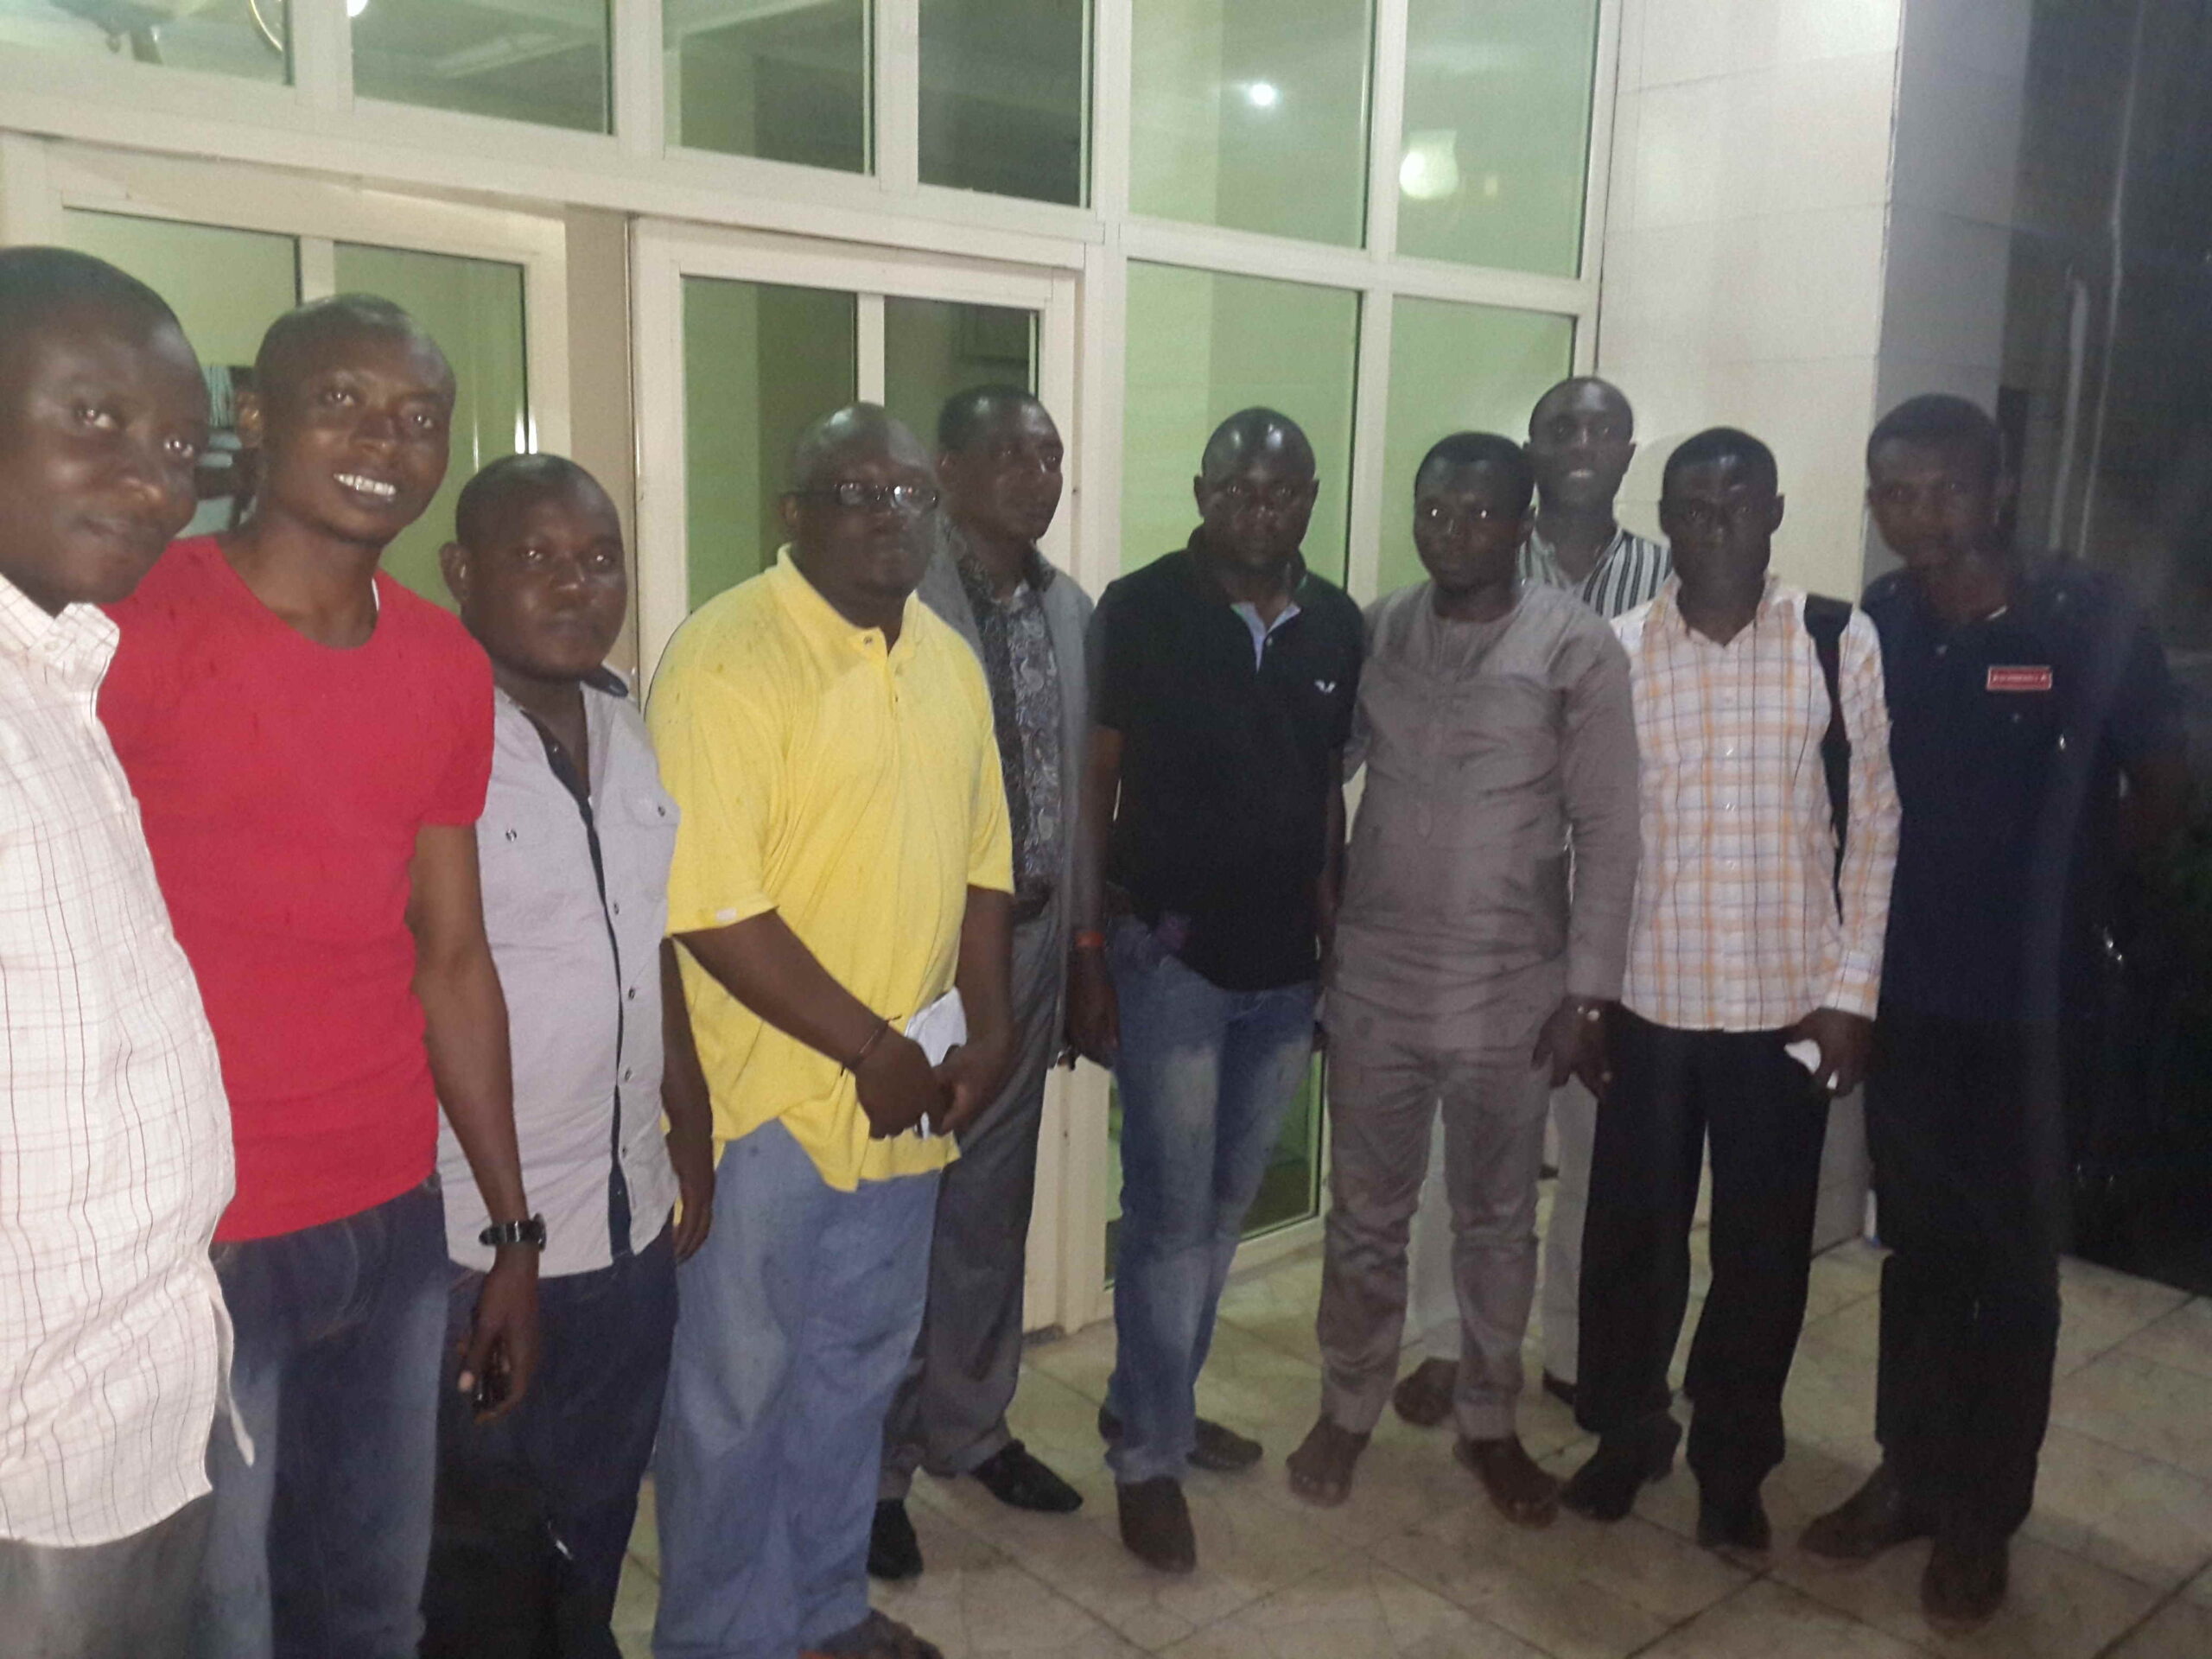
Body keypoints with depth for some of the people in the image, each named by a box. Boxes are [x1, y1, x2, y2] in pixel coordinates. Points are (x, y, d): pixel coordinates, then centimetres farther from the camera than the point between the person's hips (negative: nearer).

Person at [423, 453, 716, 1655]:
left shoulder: (629, 727, 6)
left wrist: (692, 1136, 14)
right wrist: (488, 1229, -15)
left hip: (631, 1229, 6)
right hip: (470, 1247, -6)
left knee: (597, 1525, 22)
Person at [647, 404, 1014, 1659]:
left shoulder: (950, 660, 7)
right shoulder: (728, 656, -16)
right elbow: (707, 903, -21)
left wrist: (988, 1029, 2)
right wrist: (870, 1048, -16)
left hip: (906, 1095, 7)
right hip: (766, 1087, -7)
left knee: (859, 1366, 21)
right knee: (737, 1388, 9)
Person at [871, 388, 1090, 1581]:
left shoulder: (1070, 607, 8)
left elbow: (1081, 778, 11)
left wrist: (1080, 937, 11)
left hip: (1031, 940, 6)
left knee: (992, 1203, 18)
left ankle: (970, 1426, 36)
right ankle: (872, 1465, 23)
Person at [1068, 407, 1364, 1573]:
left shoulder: (1338, 625, 4)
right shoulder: (1140, 611, -8)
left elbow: (1332, 791, 10)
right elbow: (1093, 789, -6)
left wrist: (1342, 947, 10)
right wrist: (1088, 955, -10)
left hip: (1287, 965, 5)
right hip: (1171, 955, -5)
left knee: (1223, 1207, 16)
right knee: (1169, 1214, 1)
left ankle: (1153, 1404, 35)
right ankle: (1148, 1456, 18)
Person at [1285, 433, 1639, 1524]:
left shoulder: (1578, 646, -8)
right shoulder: (1375, 632, 2)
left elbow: (1607, 830, -7)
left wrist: (1588, 990, -10)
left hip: (1511, 991, -2)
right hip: (1375, 981, 2)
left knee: (1497, 1222, 14)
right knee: (1365, 1213, 13)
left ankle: (1489, 1424, 33)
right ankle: (1347, 1410, 32)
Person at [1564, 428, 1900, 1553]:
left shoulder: (1840, 642, -3)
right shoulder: (1614, 651, -2)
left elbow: (1874, 820, 0)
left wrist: (1852, 990, -3)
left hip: (1788, 1004, 0)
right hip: (1649, 999, 0)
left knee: (1764, 1247, 11)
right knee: (1632, 1233, 11)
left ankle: (1733, 1462, 31)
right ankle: (1625, 1432, 33)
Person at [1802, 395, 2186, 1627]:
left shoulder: (2092, 622, -11)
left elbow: (2161, 795, -1)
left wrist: (2065, 884, 3)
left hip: (2032, 1001, -3)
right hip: (1903, 991, 3)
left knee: (2014, 1264, 9)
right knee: (1919, 1248, 16)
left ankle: (1984, 1517, 25)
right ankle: (1908, 1475, 32)